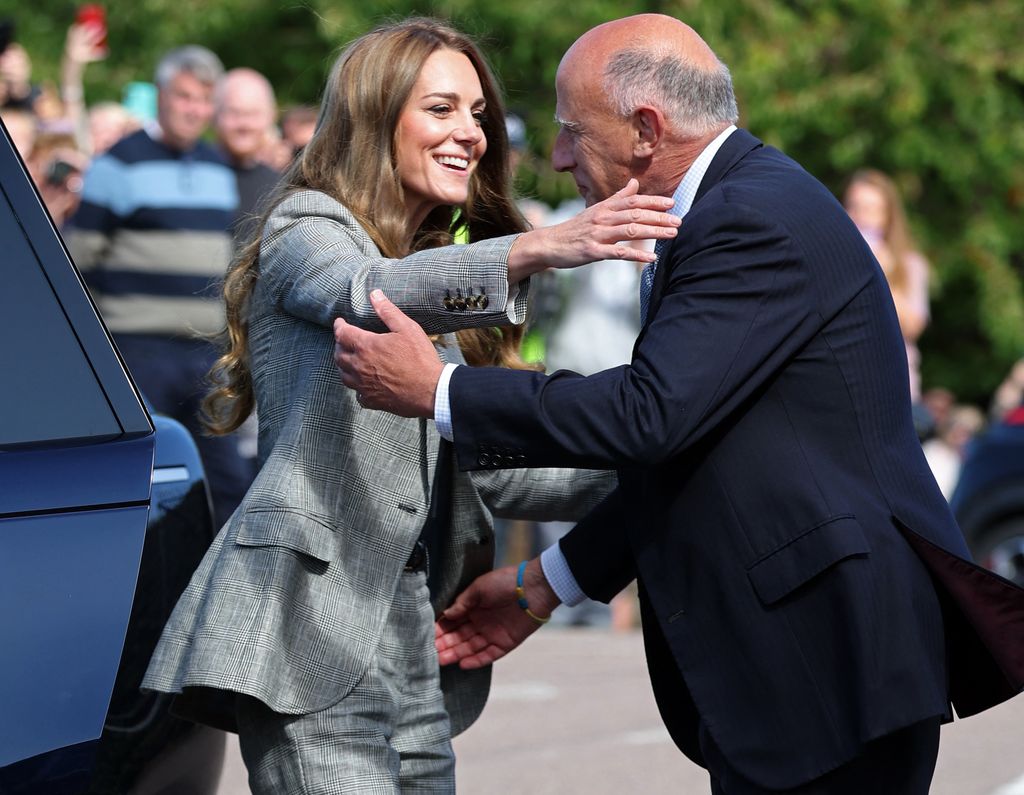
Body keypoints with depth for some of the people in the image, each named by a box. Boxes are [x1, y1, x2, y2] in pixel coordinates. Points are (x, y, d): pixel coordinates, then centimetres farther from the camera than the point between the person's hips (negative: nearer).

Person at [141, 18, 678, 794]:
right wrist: (536, 250, -41)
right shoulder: (308, 228, 0)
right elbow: (372, 293, -25)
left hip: (413, 641, 8)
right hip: (313, 635, -8)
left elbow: (484, 467, 17)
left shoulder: (443, 272, 23)